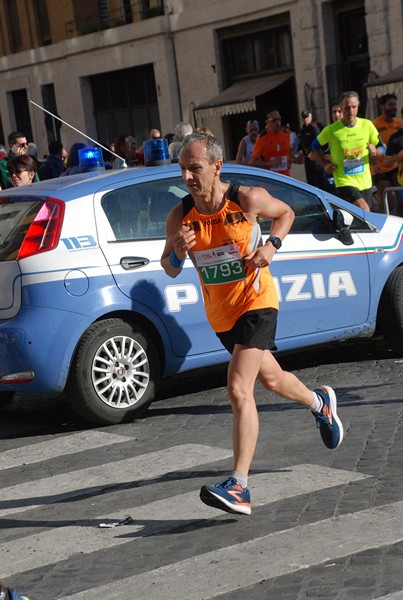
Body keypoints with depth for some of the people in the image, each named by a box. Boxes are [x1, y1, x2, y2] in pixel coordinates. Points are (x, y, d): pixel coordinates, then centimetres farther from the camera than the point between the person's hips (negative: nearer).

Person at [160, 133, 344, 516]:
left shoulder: (247, 200, -17)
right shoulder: (180, 216, -11)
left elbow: (285, 213, 4)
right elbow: (169, 269, -1)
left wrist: (271, 245, -14)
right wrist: (178, 253, -23)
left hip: (255, 301, -5)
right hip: (220, 312, 5)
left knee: (239, 390, -19)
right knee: (271, 378, 24)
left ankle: (239, 486, -19)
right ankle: (319, 402, 56)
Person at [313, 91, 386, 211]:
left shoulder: (367, 125, 0)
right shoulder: (331, 130, -6)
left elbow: (382, 147, 8)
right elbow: (316, 146, 12)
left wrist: (375, 151, -15)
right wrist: (325, 164, 1)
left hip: (365, 182, 4)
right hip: (344, 182, -4)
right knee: (364, 210, -25)